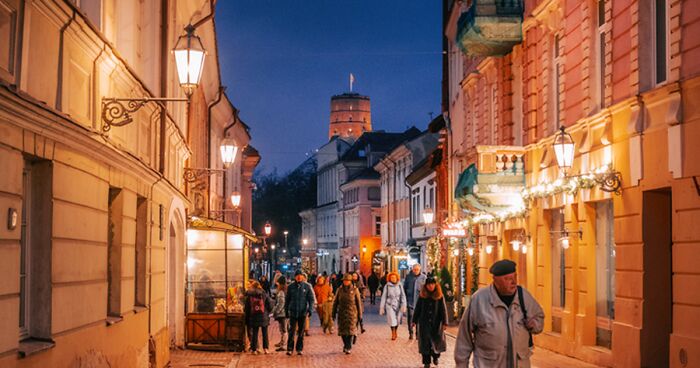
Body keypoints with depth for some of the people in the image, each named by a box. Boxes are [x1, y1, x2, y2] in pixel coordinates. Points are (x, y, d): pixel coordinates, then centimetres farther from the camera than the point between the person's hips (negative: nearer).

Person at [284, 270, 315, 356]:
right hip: (293, 312, 0)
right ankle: (290, 349, -1)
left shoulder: (307, 286, 1)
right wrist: (286, 311, 7)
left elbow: (311, 299, 1)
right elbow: (287, 300, 10)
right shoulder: (290, 287, 3)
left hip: (303, 312, 0)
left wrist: (310, 310, -9)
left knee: (301, 332, 6)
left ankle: (299, 349, 13)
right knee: (292, 331, -5)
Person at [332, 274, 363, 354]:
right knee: (342, 331, 6)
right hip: (342, 313, 3)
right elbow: (335, 302, 10)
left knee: (350, 330, -7)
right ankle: (346, 345, 26)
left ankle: (348, 348, -3)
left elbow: (359, 302, 3)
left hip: (352, 313, -2)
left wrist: (360, 314, 2)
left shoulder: (355, 290, -1)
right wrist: (334, 313, 7)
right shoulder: (340, 290, 5)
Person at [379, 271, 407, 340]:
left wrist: (404, 305, -12)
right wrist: (382, 307, 3)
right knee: (392, 319, -12)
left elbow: (403, 296, 0)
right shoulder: (387, 286, -1)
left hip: (398, 305, 1)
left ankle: (395, 332, 32)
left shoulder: (400, 286, 1)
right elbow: (384, 297, 3)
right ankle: (393, 334, 3)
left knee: (397, 320, 5)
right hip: (390, 305, -1)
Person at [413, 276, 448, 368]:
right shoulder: (422, 296, 1)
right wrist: (414, 321, 4)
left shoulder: (439, 296, -2)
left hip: (436, 323, -1)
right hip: (424, 323, 1)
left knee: (437, 341, 5)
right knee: (425, 343, 1)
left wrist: (444, 322, -7)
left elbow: (443, 310, -3)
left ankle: (435, 357, 33)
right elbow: (417, 309, 5)